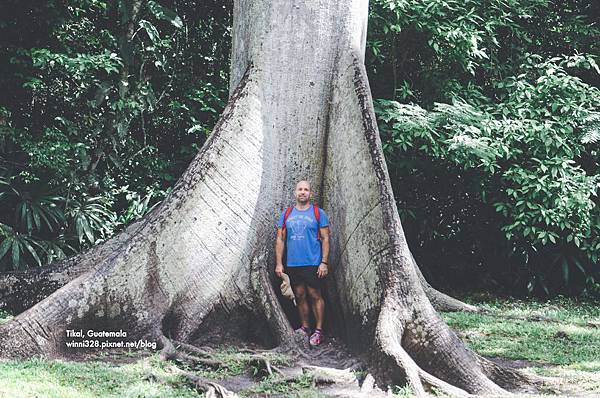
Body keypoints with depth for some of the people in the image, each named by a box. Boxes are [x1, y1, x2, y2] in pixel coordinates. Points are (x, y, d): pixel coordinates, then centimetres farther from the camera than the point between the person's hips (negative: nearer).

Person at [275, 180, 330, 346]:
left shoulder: (318, 213, 1)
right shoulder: (286, 214, 10)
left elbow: (325, 239, -1)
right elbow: (280, 240, 11)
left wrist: (324, 262, -9)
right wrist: (279, 263, 3)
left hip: (313, 264, -4)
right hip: (292, 264, 4)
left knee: (315, 295, -4)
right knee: (300, 296, 9)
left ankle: (318, 330, 3)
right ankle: (305, 328, 20)